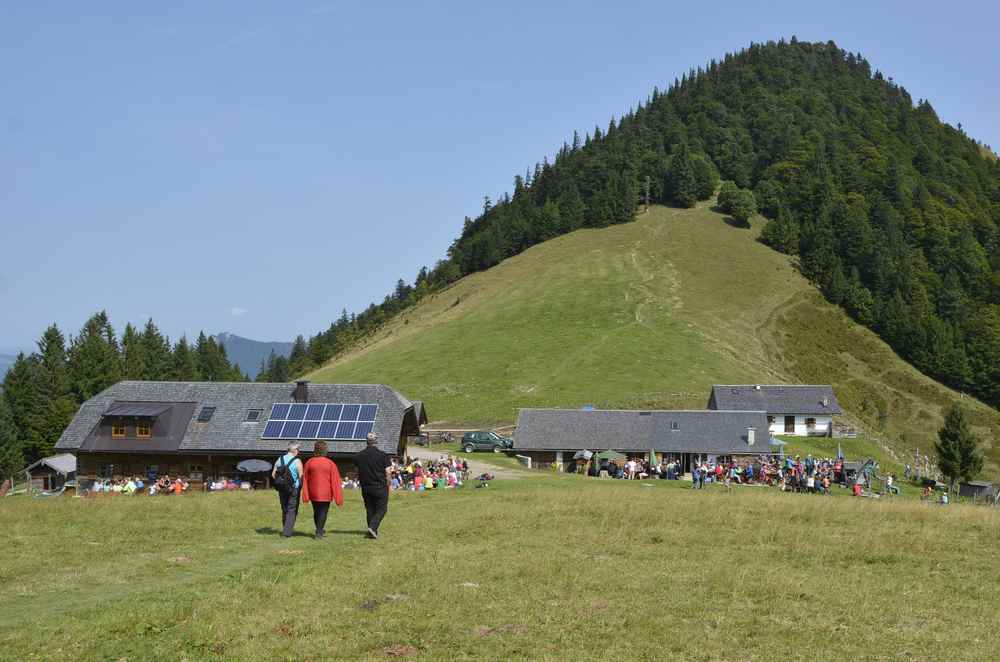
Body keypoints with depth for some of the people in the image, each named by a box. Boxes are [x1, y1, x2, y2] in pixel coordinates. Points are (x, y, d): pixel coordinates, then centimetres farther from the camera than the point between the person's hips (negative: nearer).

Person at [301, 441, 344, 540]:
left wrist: (305, 496, 7)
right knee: (323, 513, 6)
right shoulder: (330, 464, -8)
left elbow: (305, 480, 2)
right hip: (326, 494, -3)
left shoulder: (309, 463, -2)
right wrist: (338, 498, -6)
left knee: (316, 512, 17)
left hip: (313, 493, 3)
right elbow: (335, 482, -9)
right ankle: (319, 533, 1)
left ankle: (320, 530, 31)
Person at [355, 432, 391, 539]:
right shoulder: (382, 455, -9)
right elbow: (387, 473, -8)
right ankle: (373, 527, -15)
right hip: (380, 487, -4)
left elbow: (358, 473, 9)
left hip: (365, 487, 4)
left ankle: (372, 532, 14)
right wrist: (388, 486, 3)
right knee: (381, 509, 4)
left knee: (370, 510, 13)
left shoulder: (358, 456, 3)